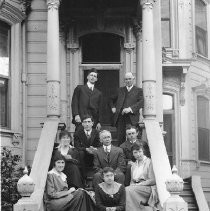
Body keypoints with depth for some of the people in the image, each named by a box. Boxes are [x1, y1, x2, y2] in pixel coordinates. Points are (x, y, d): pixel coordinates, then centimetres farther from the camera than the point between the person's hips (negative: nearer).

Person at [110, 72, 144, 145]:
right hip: (120, 117, 4)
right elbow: (112, 99, 36)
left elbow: (142, 102, -5)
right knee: (120, 138, -2)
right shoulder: (121, 90, 22)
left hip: (131, 118, -4)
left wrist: (130, 109, -17)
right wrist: (113, 107, 16)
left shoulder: (138, 90, 10)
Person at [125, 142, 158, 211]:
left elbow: (153, 181, -7)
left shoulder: (149, 162, 0)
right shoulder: (133, 165, 20)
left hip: (148, 188, -5)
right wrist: (132, 185, -4)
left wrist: (139, 184, -14)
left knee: (129, 190, -32)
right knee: (126, 189, -28)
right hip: (135, 188, 5)